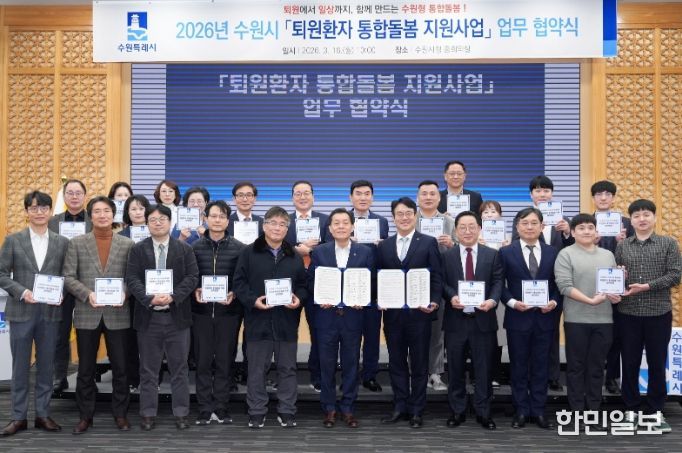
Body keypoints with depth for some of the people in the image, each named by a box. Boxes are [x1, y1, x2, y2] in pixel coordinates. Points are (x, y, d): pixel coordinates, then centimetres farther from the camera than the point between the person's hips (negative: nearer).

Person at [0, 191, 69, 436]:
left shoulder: (62, 242, 6)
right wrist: (22, 292, -14)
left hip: (50, 312, 1)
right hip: (21, 311, -1)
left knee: (46, 365, 8)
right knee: (20, 366, 6)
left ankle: (43, 414, 19)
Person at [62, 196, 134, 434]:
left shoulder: (127, 244, 5)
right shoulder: (77, 243, 4)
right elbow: (68, 277, 0)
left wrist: (124, 293, -15)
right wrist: (88, 294, -14)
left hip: (117, 314, 0)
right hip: (87, 314, 0)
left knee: (120, 367, 5)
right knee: (86, 369, 8)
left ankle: (120, 414, 18)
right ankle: (86, 415, 20)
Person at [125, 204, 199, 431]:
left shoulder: (185, 249, 5)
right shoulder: (138, 249, 5)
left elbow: (192, 277, -3)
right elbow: (132, 279, -3)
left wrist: (173, 297, -17)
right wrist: (150, 298, -19)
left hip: (177, 315, 0)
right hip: (148, 316, 0)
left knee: (179, 367, 5)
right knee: (148, 369, 7)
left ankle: (181, 413, 14)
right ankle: (148, 414, 16)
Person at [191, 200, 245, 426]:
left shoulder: (238, 248, 1)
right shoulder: (194, 247, 4)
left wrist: (234, 294, -14)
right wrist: (194, 291, -11)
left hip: (229, 311, -1)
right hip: (201, 310, 1)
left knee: (225, 361, 5)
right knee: (203, 361, 5)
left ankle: (221, 407, 16)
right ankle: (205, 409, 13)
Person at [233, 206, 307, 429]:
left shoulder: (295, 256, 10)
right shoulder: (249, 253, 0)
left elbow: (303, 284, 13)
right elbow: (239, 282, -2)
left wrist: (299, 299, -7)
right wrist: (253, 300, -16)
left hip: (287, 321, 2)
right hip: (258, 319, -2)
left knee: (287, 367, 8)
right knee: (257, 369, 5)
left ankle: (287, 411, 19)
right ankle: (256, 412, 16)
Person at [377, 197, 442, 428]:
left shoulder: (428, 243, 0)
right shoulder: (384, 246, 10)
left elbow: (436, 277, -2)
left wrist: (434, 302, -14)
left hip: (419, 312, -3)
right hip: (392, 313, 3)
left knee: (419, 363, 6)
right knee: (396, 363, 10)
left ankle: (417, 410, 15)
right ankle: (400, 407, 20)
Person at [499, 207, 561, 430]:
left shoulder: (552, 252, 6)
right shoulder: (506, 252, 0)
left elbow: (558, 284, 8)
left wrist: (554, 302, -9)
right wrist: (512, 302, -15)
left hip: (544, 317, 2)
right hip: (517, 317, -1)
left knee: (540, 366, 8)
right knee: (519, 366, 7)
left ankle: (538, 410, 17)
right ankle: (521, 410, 17)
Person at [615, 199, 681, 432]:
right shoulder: (622, 246, 6)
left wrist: (646, 286, -15)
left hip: (658, 313, -1)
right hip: (628, 313, 1)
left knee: (657, 364, 7)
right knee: (629, 363, 7)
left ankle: (656, 411, 20)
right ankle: (631, 410, 19)